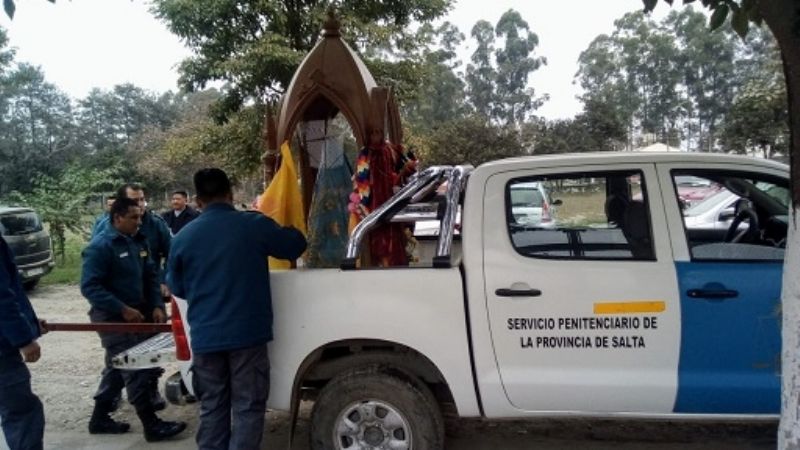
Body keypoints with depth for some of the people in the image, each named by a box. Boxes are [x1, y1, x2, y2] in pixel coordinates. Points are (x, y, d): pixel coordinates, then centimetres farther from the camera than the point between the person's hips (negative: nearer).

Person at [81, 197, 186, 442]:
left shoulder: (139, 241, 8)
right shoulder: (100, 246, -15)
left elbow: (151, 276, 13)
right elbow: (89, 286, -20)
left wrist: (157, 305, 0)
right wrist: (123, 309, -24)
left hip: (137, 314, 8)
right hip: (112, 318, -8)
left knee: (118, 368, 17)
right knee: (135, 371, -5)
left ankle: (99, 419, 31)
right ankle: (152, 425, 1)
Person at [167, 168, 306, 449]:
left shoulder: (183, 237, 1)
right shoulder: (255, 225, -7)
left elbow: (177, 287, 13)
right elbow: (296, 246, 7)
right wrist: (286, 230, 27)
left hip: (205, 338, 3)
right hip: (247, 334, -3)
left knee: (211, 409, 14)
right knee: (248, 408, 5)